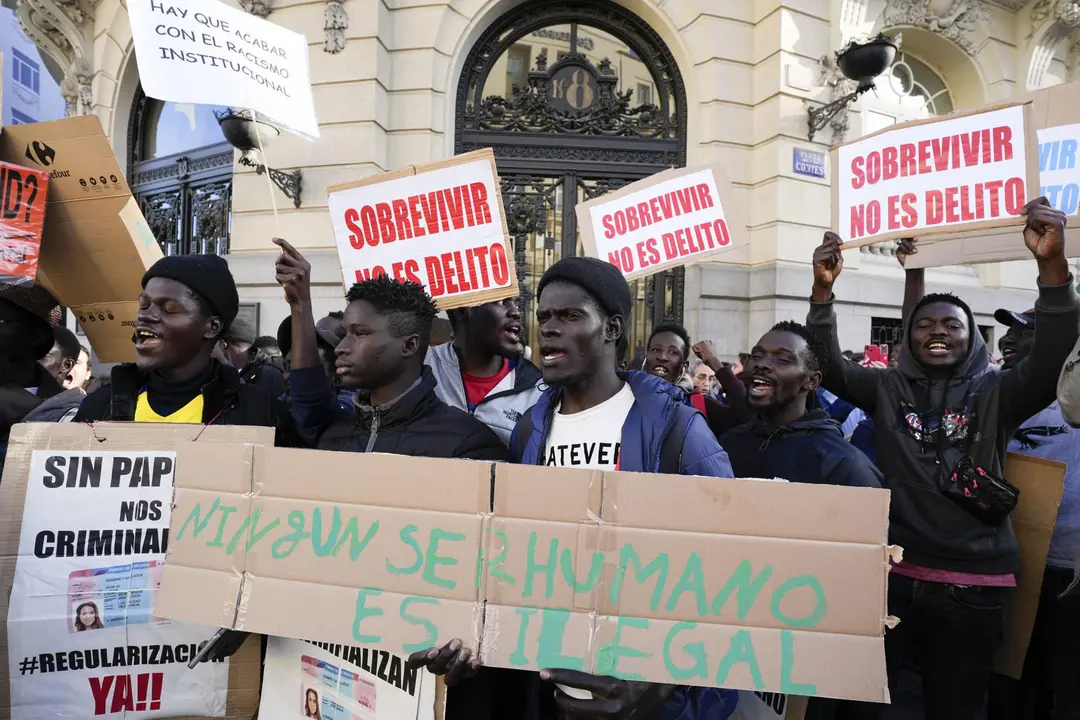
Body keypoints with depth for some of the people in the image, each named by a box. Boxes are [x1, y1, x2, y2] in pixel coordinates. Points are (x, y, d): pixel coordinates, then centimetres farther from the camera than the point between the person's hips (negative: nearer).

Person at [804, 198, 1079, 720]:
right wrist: (823, 290, -22)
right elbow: (830, 368, -9)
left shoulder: (994, 394, 0)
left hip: (971, 584, 0)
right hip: (891, 573, 1)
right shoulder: (888, 389, 3)